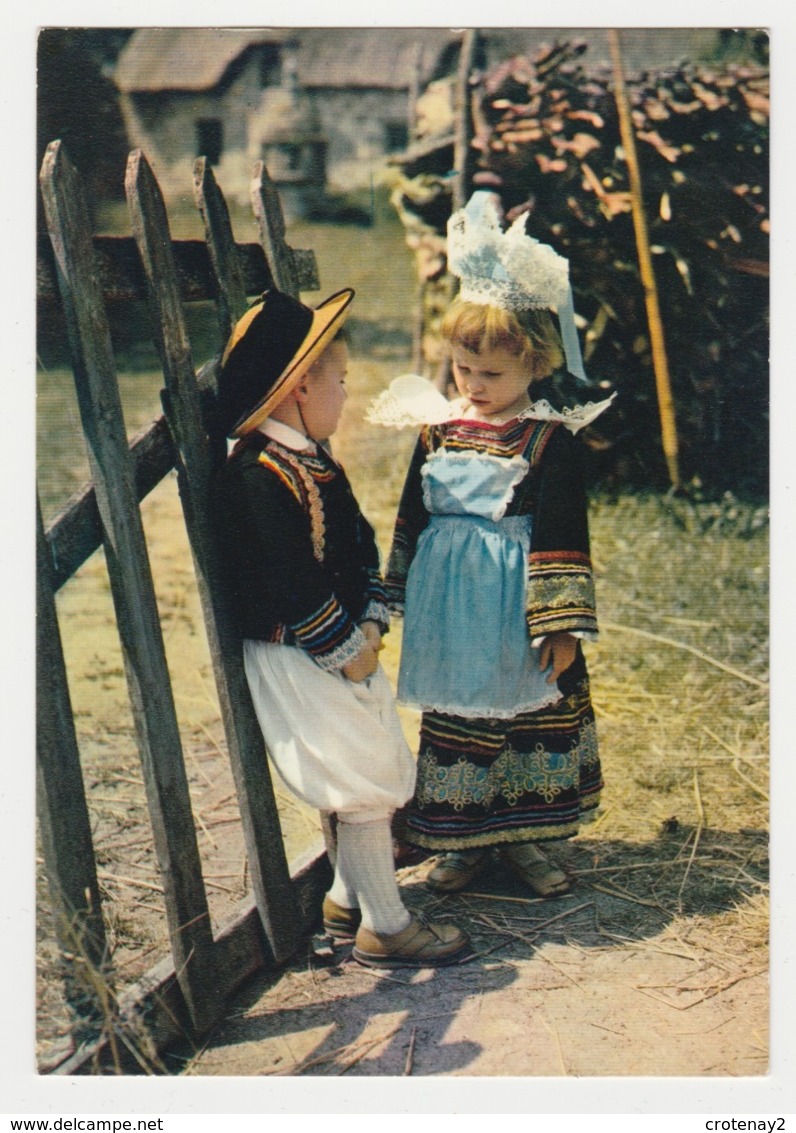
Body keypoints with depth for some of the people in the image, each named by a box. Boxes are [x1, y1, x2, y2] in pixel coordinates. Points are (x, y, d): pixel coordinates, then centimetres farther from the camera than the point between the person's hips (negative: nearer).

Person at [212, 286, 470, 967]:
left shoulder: (311, 461, 9)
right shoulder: (261, 476, -23)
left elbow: (362, 548, 12)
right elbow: (293, 589, -26)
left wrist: (371, 626, 0)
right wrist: (346, 650, -17)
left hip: (344, 650, 10)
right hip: (299, 662, -10)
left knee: (370, 775, 19)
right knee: (367, 785, -2)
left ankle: (347, 899, 35)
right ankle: (384, 927, 13)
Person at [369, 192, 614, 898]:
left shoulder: (551, 440, -11)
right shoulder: (437, 428, 1)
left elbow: (562, 539, -12)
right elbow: (412, 516, 10)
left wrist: (561, 626, -14)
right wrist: (403, 598, 12)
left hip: (518, 606, -3)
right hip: (449, 608, 4)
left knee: (533, 713, 10)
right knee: (453, 720, 12)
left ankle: (522, 838, 28)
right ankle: (465, 840, 28)